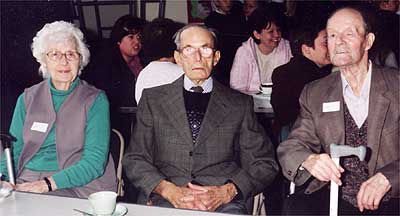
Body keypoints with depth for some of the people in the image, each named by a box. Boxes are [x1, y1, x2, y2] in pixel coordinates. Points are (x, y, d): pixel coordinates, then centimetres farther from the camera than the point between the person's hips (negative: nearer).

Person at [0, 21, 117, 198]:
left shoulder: (96, 100, 1)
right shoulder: (27, 98, 14)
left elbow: (94, 162, -8)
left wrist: (48, 183, -20)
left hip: (78, 187, -3)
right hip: (26, 184, 3)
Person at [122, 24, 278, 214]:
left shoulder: (240, 104, 12)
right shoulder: (153, 99, 13)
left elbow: (265, 164, 9)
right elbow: (134, 160, 9)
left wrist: (226, 192, -9)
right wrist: (169, 190, -10)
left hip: (222, 204, 1)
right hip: (165, 201, 0)